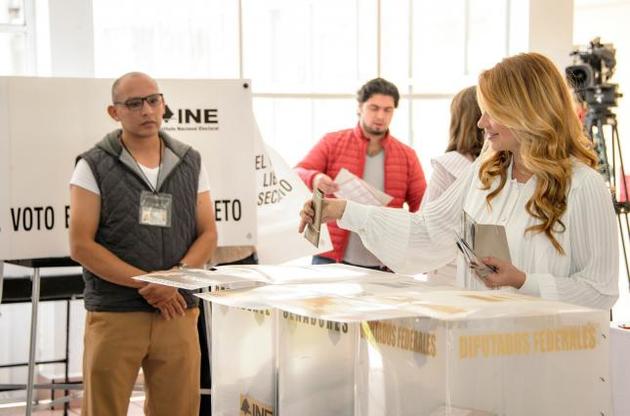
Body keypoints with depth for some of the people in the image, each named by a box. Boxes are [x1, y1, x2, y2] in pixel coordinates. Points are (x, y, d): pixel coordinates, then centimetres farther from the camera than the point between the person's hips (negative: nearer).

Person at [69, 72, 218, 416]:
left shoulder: (190, 163, 11)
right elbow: (80, 245, -6)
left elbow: (208, 234, 10)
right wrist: (146, 283, -13)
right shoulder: (94, 166, 0)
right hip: (113, 314, -3)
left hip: (177, 313, 3)